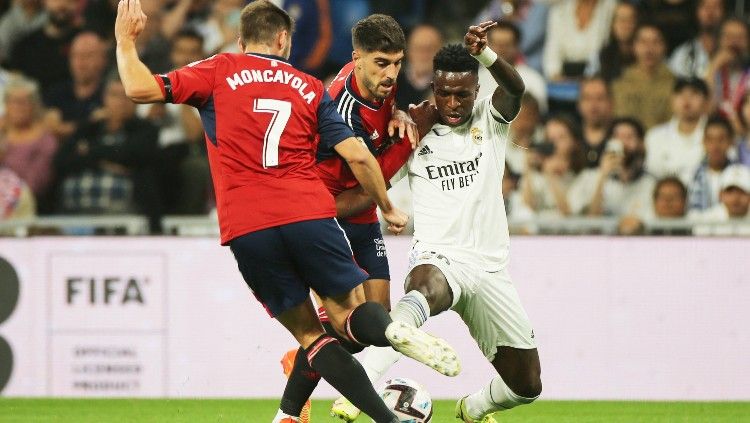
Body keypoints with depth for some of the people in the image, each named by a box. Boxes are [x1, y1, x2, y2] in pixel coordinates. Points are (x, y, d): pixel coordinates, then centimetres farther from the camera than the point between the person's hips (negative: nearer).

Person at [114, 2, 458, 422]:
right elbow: (357, 154, 10)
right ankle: (394, 329, -26)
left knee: (309, 333, 7)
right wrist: (388, 208, 23)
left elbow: (142, 88, 1)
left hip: (245, 228, 0)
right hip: (309, 214, 1)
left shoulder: (219, 71, 10)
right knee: (349, 312, 11)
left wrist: (126, 40, 18)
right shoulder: (309, 87, 16)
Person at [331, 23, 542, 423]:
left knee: (526, 385, 8)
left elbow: (514, 88, -15)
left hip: (490, 267, 4)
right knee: (424, 292, -43)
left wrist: (484, 54, -35)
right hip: (438, 258, -3)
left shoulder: (489, 120, 7)